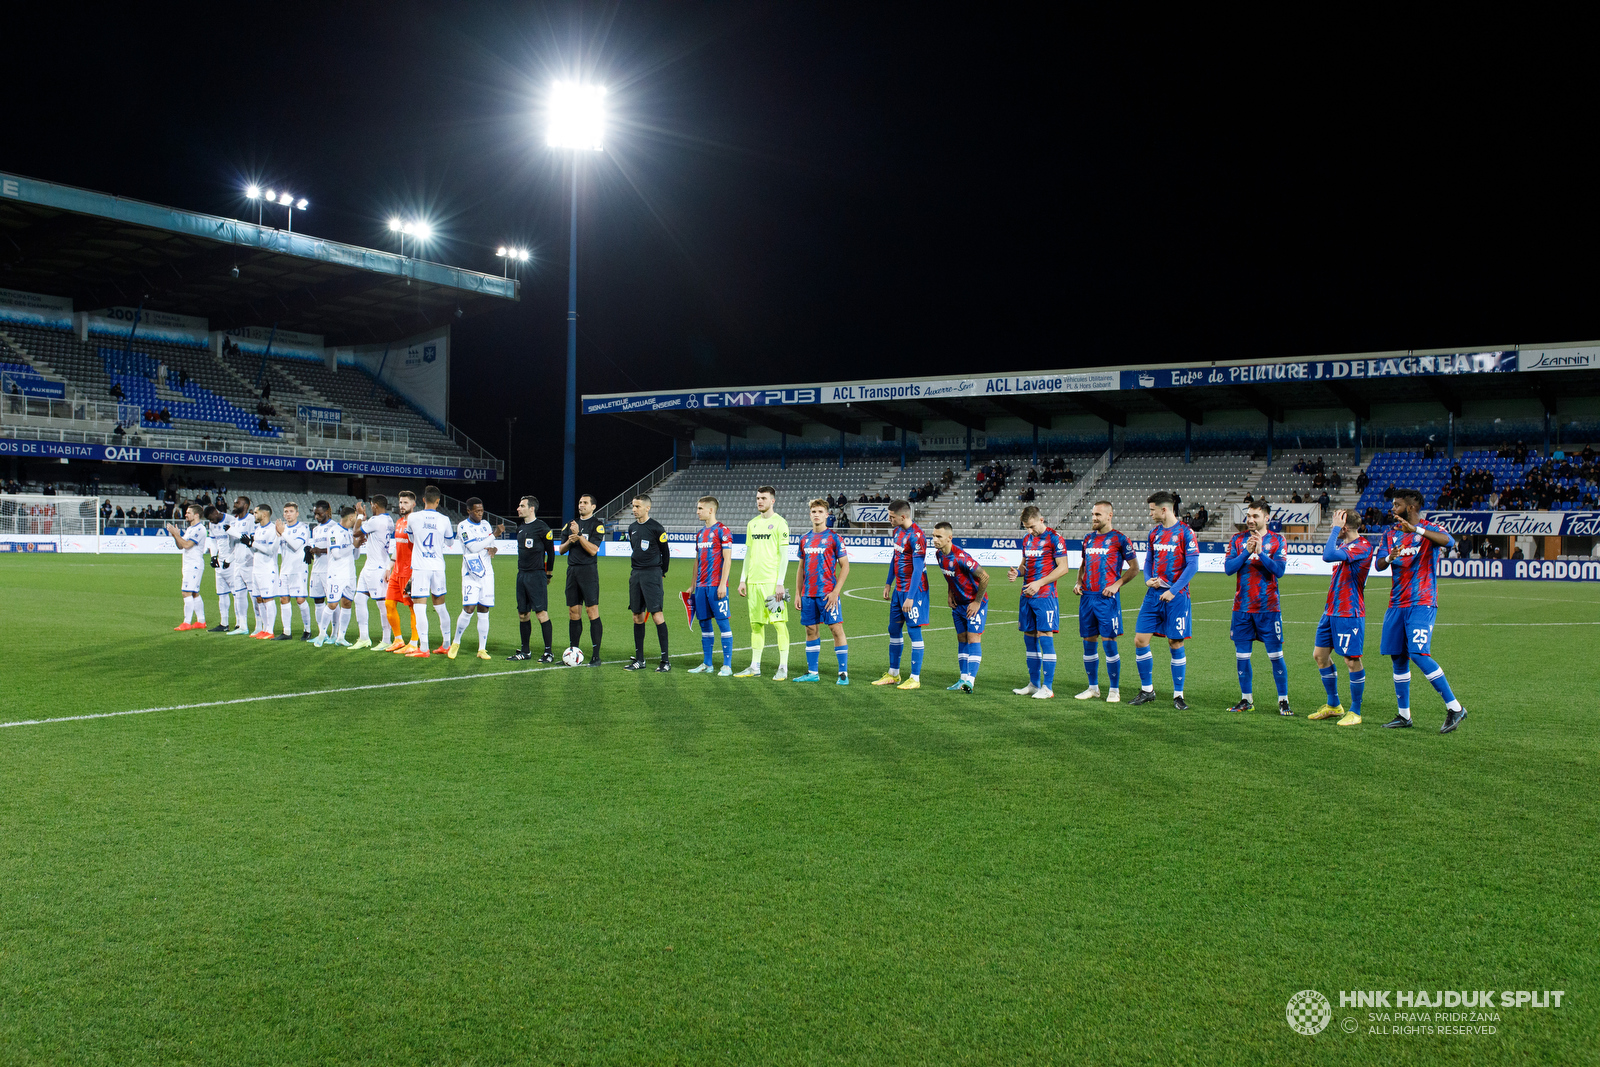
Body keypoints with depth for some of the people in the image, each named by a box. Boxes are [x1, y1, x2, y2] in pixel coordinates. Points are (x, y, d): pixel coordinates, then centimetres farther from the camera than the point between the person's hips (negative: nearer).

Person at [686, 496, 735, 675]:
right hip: (701, 586, 8)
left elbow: (727, 559, -11)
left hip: (716, 585, -8)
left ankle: (727, 665, -2)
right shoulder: (700, 533, 17)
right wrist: (693, 586, 20)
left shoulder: (722, 530, -6)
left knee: (723, 623, -5)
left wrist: (723, 584, -17)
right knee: (704, 623, 9)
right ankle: (707, 664, 16)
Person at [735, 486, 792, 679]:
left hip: (772, 582, -6)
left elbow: (784, 555, -8)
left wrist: (780, 583, -14)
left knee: (779, 622, -5)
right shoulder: (752, 524, 15)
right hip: (754, 581, 6)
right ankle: (755, 667, 14)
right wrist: (743, 580, 14)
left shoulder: (779, 523, -5)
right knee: (755, 623, 9)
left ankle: (783, 668, -1)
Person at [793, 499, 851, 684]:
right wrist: (798, 593, 12)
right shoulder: (805, 538, 12)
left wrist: (836, 591, -12)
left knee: (836, 628, -7)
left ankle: (843, 673, -4)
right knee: (811, 630, 9)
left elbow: (845, 566, -4)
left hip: (827, 592, -5)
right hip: (808, 593, 5)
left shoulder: (833, 538, -3)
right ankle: (812, 673, 17)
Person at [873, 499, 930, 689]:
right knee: (894, 629, 13)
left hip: (913, 590, -9)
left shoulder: (915, 536, -20)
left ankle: (915, 679, 2)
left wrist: (910, 597, -23)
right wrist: (888, 584, 21)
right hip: (899, 589, 9)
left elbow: (918, 569, -22)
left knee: (914, 631, -4)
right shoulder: (897, 531, 9)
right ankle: (893, 674, 24)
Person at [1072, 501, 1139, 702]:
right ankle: (1093, 688, 18)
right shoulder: (1089, 539, 15)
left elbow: (1134, 568, -2)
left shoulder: (1119, 538, -3)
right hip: (1087, 596, 6)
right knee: (1088, 642, 8)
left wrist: (1117, 584, -13)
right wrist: (1078, 583, 9)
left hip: (1107, 597, -6)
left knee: (1109, 641, -5)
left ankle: (1114, 690, 4)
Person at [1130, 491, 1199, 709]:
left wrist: (1173, 590, -17)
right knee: (1140, 639, 0)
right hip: (1154, 594, 6)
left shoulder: (1185, 533, -7)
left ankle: (1178, 695, 11)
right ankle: (1147, 690, 14)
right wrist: (1148, 579, 0)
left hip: (1176, 596, -6)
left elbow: (1193, 566, -11)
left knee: (1175, 644, -1)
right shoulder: (1154, 532, 12)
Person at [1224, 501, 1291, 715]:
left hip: (1268, 608, -2)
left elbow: (1279, 570, -10)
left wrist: (1260, 553, -19)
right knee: (1241, 655, 6)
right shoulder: (1237, 539, 7)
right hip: (1242, 607, 3)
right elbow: (1228, 567, -3)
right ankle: (1246, 700, 18)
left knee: (1275, 655, -2)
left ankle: (1283, 701, 7)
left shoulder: (1277, 540, 1)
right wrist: (1247, 552, -15)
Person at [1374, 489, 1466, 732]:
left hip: (1421, 603, -7)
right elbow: (1378, 564, 7)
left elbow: (1449, 541, -27)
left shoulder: (1429, 529, -5)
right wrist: (1390, 558, -15)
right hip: (1397, 603, 7)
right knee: (1398, 658, 7)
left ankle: (1454, 708, -9)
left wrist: (1416, 529, -37)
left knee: (1418, 654, -18)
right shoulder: (1391, 533, 13)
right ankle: (1404, 715, 16)